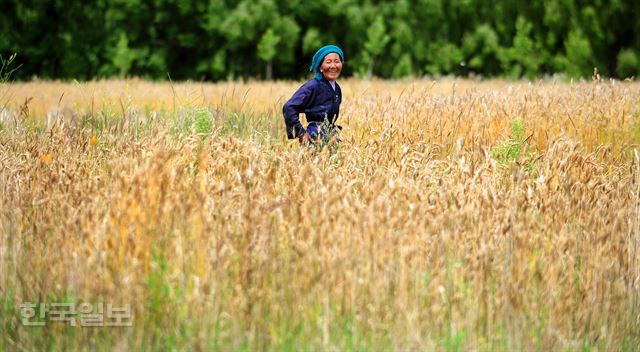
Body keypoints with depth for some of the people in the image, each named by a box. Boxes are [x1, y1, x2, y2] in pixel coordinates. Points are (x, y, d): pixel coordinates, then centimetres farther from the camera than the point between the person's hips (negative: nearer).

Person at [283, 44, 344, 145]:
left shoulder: (337, 88, 12)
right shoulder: (313, 86, -11)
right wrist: (301, 133, -17)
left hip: (331, 137, 7)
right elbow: (288, 107, -18)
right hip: (315, 139, -7)